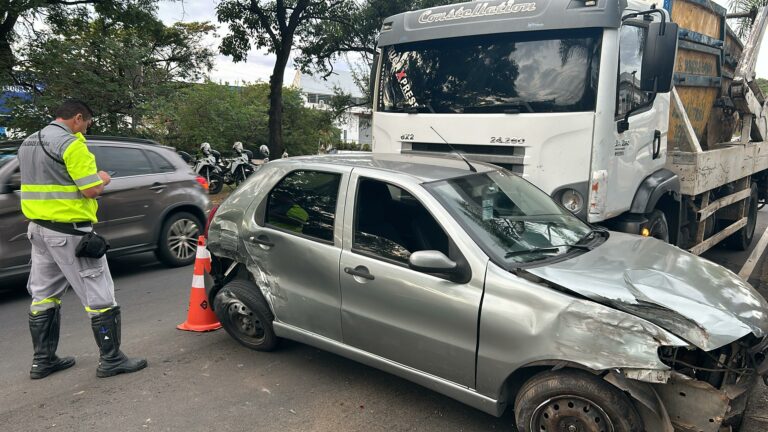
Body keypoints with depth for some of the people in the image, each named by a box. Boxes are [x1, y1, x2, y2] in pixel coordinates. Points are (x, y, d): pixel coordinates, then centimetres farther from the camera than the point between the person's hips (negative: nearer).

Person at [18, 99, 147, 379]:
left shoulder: (28, 143, 14)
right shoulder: (71, 144, -15)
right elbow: (91, 190, -19)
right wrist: (102, 179, 2)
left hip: (38, 227, 9)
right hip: (69, 230, -9)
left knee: (43, 296, 15)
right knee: (99, 296, -2)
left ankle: (43, 360, 23)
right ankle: (111, 360, 4)